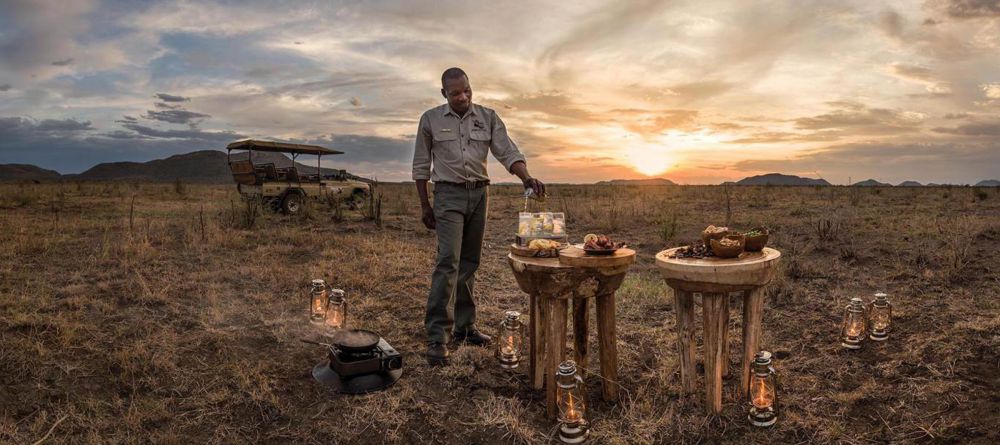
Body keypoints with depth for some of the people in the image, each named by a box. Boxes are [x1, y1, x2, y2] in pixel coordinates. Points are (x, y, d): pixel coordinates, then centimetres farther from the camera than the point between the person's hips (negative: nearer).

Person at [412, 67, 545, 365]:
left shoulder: (488, 117, 6)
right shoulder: (431, 120, 1)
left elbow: (508, 152, -3)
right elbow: (421, 165, 6)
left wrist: (527, 179, -21)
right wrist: (424, 205, 3)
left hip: (479, 194, 3)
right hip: (449, 194, -3)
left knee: (470, 263, 9)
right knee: (448, 261, -15)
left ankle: (465, 326, 20)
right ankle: (436, 336, -12)